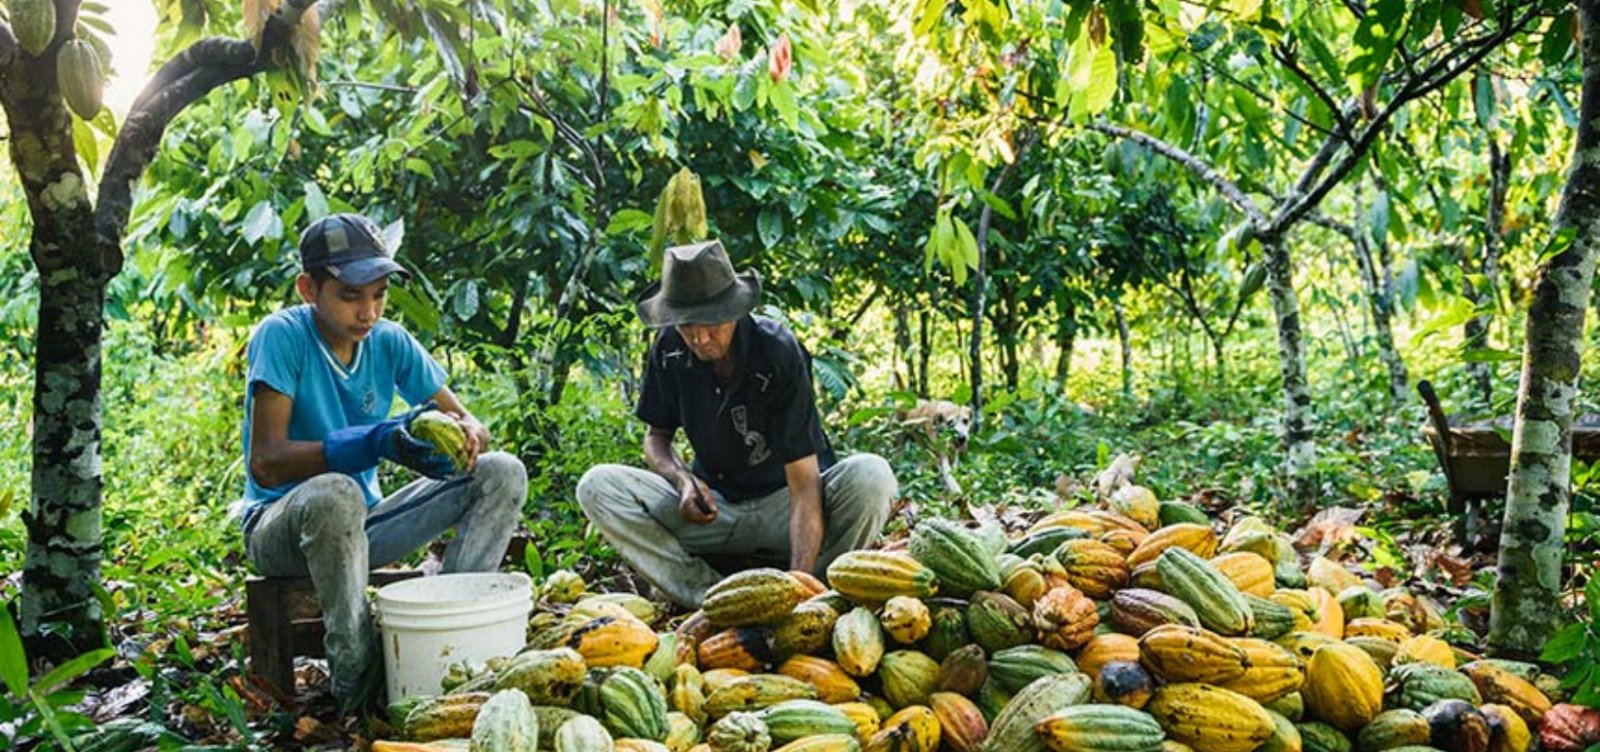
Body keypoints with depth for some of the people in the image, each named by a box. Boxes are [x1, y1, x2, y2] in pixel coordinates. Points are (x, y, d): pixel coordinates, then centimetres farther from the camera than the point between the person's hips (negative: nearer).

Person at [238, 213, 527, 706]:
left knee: (503, 473, -10)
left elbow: (468, 422, 1)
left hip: (363, 523, 6)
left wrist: (465, 434, -25)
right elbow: (265, 463, -23)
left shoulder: (390, 342, 0)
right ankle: (358, 679, -25)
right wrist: (377, 442, -35)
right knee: (335, 493, -40)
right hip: (280, 527, -5)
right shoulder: (282, 336, -14)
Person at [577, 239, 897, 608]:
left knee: (871, 477, -33)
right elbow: (657, 435, 8)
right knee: (598, 485, -18)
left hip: (782, 506, -4)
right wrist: (684, 480, -16)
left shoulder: (779, 354, -22)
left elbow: (804, 483, -27)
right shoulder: (669, 350, -8)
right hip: (715, 508, 4)